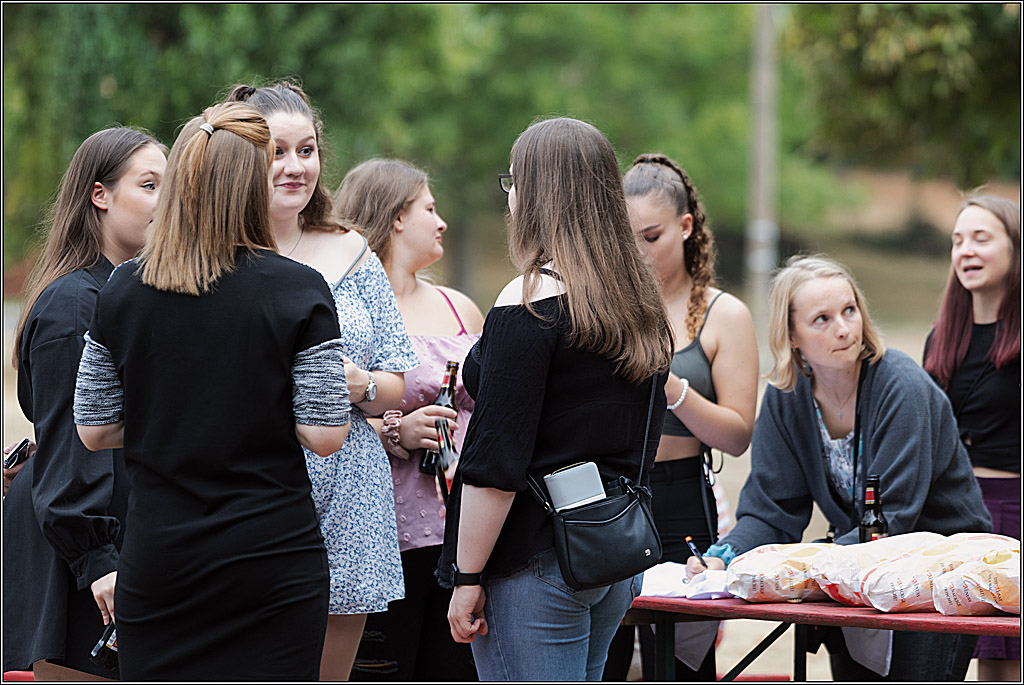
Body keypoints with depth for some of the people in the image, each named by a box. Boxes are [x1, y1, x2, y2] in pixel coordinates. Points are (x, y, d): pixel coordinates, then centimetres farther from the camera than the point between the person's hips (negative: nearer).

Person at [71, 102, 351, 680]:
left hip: (156, 562, 2)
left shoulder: (123, 291, 0)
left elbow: (94, 430, 6)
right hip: (275, 559, -2)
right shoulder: (299, 291, -8)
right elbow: (325, 435, -9)